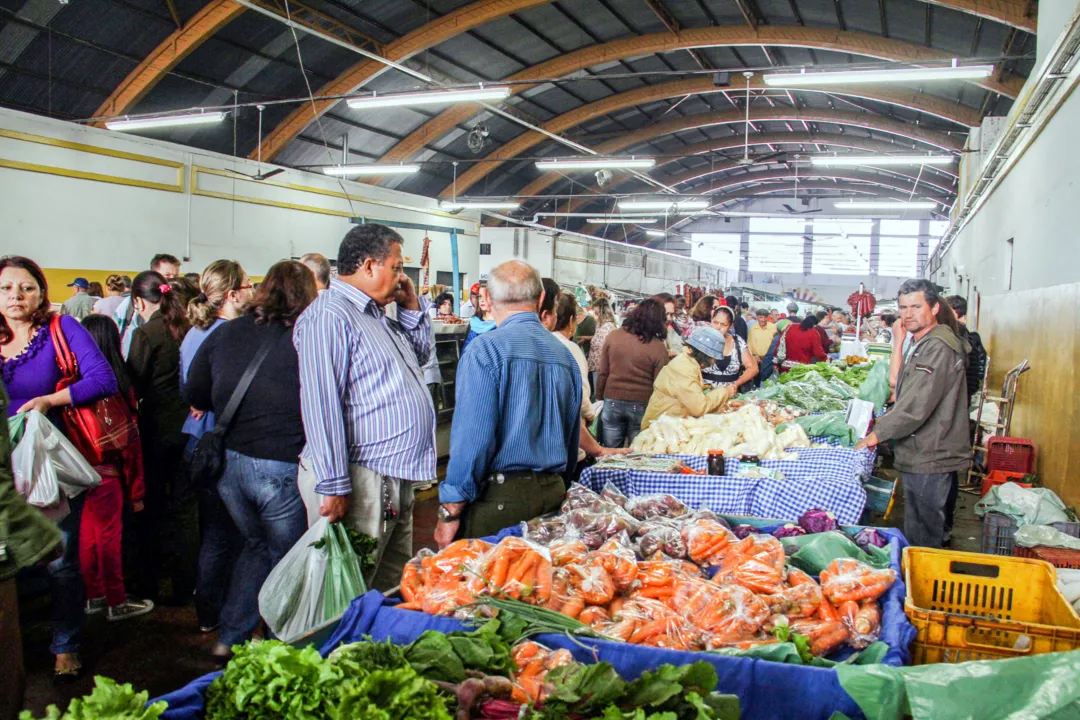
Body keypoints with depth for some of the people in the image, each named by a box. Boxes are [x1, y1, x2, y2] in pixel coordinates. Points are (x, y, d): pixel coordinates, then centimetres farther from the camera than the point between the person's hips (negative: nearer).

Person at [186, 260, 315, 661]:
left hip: (227, 462, 5)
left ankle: (229, 640, 28)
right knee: (286, 557, 14)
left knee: (256, 545, 26)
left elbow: (194, 394, 12)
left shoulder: (226, 333, 4)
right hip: (281, 467, -5)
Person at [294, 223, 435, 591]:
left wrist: (412, 306, 14)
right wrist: (334, 486, -24)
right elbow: (321, 404, -21)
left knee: (394, 590, 19)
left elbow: (421, 354, 31)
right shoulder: (329, 315, -14)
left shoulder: (378, 317, 17)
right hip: (360, 481, -10)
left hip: (395, 482, 10)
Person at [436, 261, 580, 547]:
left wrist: (450, 511, -9)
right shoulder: (565, 354, 9)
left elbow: (472, 438, -16)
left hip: (500, 496, -6)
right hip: (553, 492, 6)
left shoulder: (486, 350, -11)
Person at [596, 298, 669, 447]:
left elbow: (602, 373, 2)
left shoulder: (613, 336, -3)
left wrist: (600, 397, 13)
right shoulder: (658, 347, -10)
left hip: (613, 401, 2)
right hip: (642, 405, -2)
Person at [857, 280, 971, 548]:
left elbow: (917, 406, -24)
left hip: (930, 458, -10)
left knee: (924, 537, -1)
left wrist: (879, 433, -16)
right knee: (915, 532, 19)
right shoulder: (919, 344, 15)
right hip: (918, 455, 10)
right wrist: (885, 421, 14)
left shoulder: (938, 348, -20)